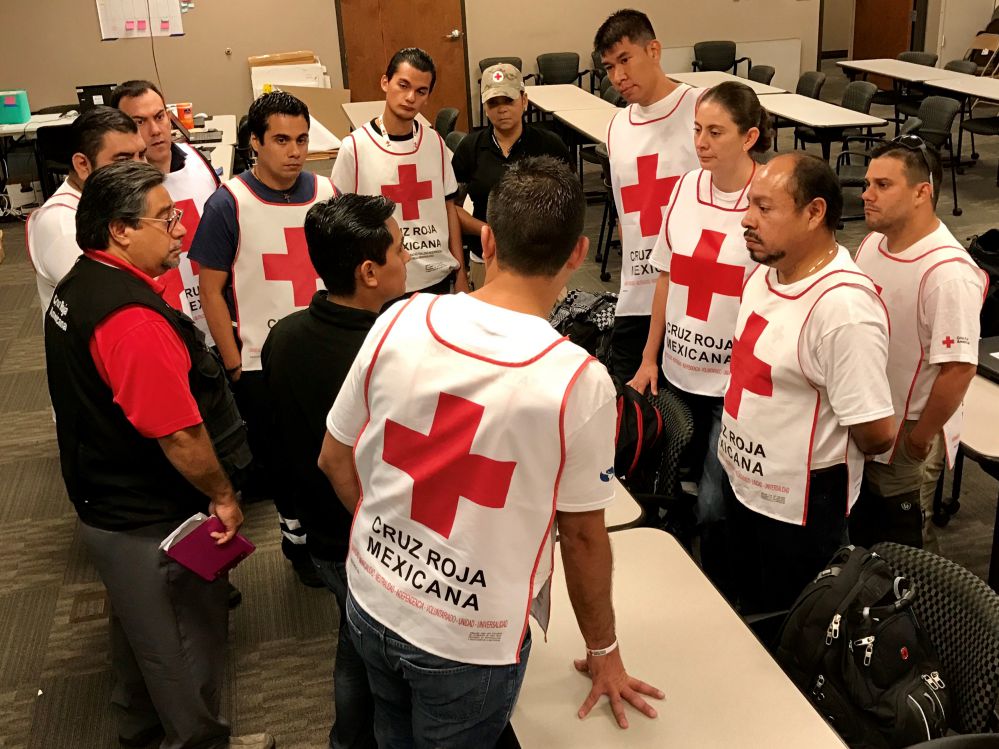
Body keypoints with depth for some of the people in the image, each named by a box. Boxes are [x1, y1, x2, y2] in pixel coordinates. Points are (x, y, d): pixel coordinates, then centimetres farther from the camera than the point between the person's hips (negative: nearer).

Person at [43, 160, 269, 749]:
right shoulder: (132, 318, -31)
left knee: (139, 623, 28)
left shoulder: (78, 287, 2)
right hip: (155, 523, -10)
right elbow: (179, 435, -29)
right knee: (186, 638, 12)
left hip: (105, 501, 10)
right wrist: (224, 496, -14)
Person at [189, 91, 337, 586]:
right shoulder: (229, 204, -11)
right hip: (260, 362, -3)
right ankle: (298, 539, 34)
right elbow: (211, 291, -7)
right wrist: (234, 365, -8)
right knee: (279, 461, 11)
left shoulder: (326, 193, 0)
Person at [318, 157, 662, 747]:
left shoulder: (399, 321, -13)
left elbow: (335, 460, -1)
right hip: (469, 643, -3)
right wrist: (604, 651, 7)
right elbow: (582, 536, -11)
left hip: (371, 603, 4)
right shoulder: (579, 381, -23)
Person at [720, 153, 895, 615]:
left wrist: (827, 456, -5)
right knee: (749, 614, 26)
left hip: (798, 507, -8)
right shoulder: (765, 273, -2)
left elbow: (875, 433, -25)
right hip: (741, 482, 8)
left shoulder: (843, 307, -29)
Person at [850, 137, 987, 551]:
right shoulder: (872, 242, -2)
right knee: (858, 533, 25)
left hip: (904, 441, -7)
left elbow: (958, 370, -26)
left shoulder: (948, 272, -28)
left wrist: (918, 441, -16)